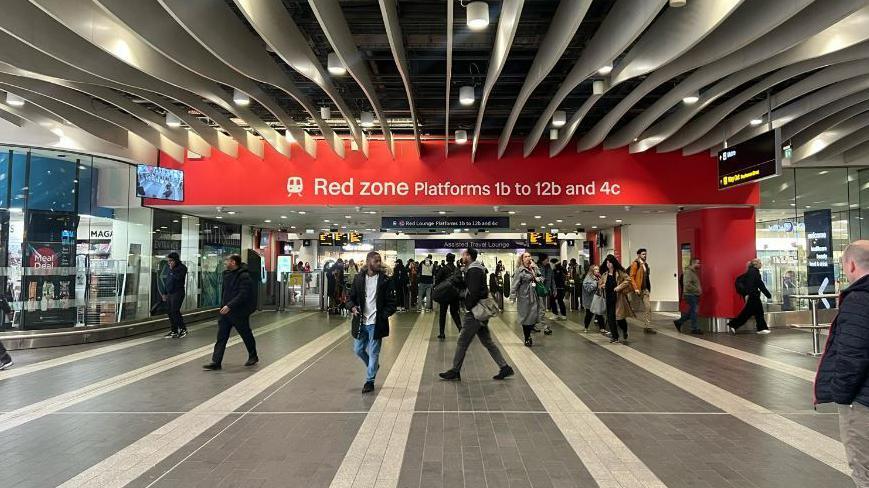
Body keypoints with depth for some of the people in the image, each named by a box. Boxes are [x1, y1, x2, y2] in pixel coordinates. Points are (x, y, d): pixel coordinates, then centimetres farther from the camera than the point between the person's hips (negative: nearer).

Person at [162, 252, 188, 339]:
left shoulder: (182, 267, -7)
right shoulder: (171, 269, 16)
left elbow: (178, 277, -24)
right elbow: (167, 281, 22)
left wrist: (172, 269, -15)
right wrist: (165, 293, 20)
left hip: (178, 293, -8)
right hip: (169, 293, 8)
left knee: (175, 311, -12)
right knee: (170, 313, 8)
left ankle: (183, 329, -1)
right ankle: (174, 331, 16)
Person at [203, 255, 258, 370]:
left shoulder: (244, 276, -18)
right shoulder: (227, 274, 9)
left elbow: (243, 295, -25)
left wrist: (229, 306, -29)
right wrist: (223, 305, 15)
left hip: (239, 312, -7)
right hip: (225, 311, 8)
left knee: (246, 335, 9)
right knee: (221, 337, 3)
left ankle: (253, 356, 28)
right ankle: (216, 362, 5)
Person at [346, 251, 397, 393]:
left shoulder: (385, 280, -6)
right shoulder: (359, 278, 2)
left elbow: (391, 303, -5)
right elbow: (351, 297, 8)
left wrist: (383, 316, -18)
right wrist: (352, 307, -12)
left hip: (376, 323, -3)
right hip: (360, 322, 3)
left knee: (373, 353, 3)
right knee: (358, 350, 14)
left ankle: (369, 381, 18)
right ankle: (373, 366, 41)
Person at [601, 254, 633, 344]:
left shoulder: (620, 272, -4)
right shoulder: (605, 275, 11)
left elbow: (628, 280, -12)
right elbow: (600, 285, 22)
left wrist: (619, 287, -17)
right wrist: (602, 286, -1)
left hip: (618, 298, -5)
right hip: (609, 298, 5)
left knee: (619, 317, -3)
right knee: (610, 317, 4)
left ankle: (624, 334, 26)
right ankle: (614, 336, 14)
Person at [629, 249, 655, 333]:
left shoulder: (645, 264, 13)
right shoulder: (635, 264, -7)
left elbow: (647, 277, 17)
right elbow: (632, 277, -12)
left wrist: (649, 288, 11)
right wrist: (635, 288, -18)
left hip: (645, 289, 6)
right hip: (638, 289, -6)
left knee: (648, 307, -3)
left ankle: (647, 327, -1)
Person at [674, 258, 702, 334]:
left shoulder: (694, 272, 16)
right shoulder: (688, 272, -15)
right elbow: (687, 284, -24)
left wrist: (699, 289, 11)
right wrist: (697, 289, -19)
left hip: (695, 295, 10)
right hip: (690, 295, -10)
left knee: (691, 312, 12)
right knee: (694, 311, -4)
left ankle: (679, 322, 22)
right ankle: (695, 328, 3)